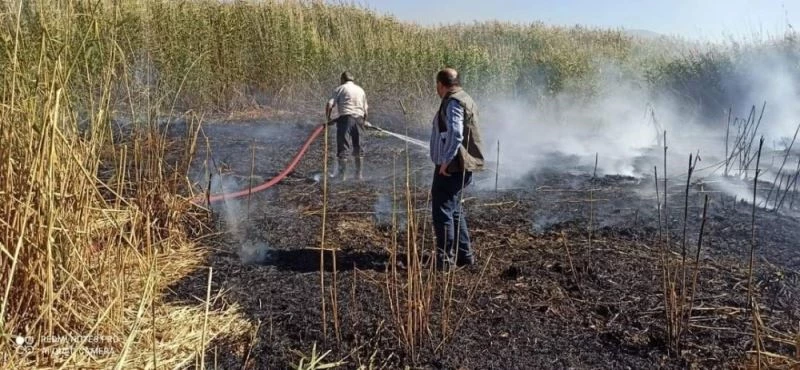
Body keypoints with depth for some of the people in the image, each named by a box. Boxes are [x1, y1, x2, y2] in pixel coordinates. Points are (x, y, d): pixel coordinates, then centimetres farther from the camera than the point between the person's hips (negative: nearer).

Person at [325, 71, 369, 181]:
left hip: (345, 118, -4)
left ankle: (342, 174, -3)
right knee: (359, 148, 12)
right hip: (359, 118, 4)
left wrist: (328, 119, 4)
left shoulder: (340, 88, 4)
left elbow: (329, 105, -6)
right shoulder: (361, 90, 19)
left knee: (343, 147, -1)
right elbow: (366, 109, 17)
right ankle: (360, 174, 15)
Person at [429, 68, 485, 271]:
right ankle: (464, 254, 26)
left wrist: (446, 161, -23)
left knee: (442, 212, -5)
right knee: (455, 210, 19)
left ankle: (445, 259, -1)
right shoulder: (464, 99, 18)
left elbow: (455, 134, -27)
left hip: (450, 167, -11)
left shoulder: (453, 102, -15)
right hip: (461, 166, 11)